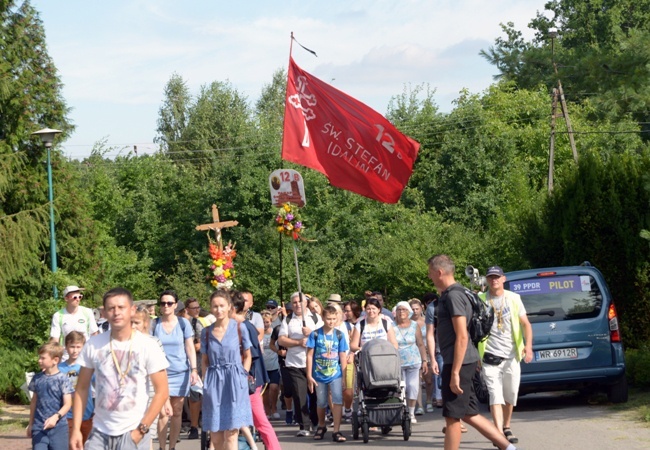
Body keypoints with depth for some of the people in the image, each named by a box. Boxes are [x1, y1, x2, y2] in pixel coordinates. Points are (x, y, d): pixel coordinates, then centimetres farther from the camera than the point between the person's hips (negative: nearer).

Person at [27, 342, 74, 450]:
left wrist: (56, 417, -27)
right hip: (39, 427, 4)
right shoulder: (37, 378, 7)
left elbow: (67, 404, -11)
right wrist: (30, 424, 20)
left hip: (58, 426, -4)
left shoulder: (62, 379, -8)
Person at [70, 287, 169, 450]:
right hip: (99, 431, 3)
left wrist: (141, 430, -12)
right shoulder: (93, 345, 0)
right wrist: (76, 429, -1)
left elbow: (162, 392, -6)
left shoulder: (148, 347, -7)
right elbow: (82, 388, 6)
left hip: (133, 432, -2)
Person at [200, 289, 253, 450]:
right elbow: (204, 361, 13)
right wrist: (206, 383, 4)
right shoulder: (206, 332, 8)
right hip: (213, 384, 3)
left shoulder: (239, 328, 1)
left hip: (234, 382, -3)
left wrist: (243, 376, -1)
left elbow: (247, 356, 9)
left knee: (230, 435, -8)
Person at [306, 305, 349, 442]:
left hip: (335, 374, 0)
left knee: (338, 400, -14)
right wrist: (309, 375, -7)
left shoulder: (339, 335, 0)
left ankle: (336, 431, -11)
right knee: (321, 403, 13)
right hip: (319, 374, 0)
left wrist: (344, 375, 2)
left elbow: (343, 356, 3)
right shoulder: (315, 334, -5)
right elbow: (310, 355, -3)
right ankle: (321, 426, 36)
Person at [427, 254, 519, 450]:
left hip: (458, 362, -10)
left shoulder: (453, 296, -15)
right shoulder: (449, 294, 16)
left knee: (452, 417, -2)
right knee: (469, 414, 11)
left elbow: (462, 336, -21)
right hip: (459, 362, 10)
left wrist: (455, 373, -22)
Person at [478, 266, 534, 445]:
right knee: (495, 395, -12)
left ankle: (506, 428, 30)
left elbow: (525, 324, 5)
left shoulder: (513, 298, 6)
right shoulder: (480, 300, 1)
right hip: (490, 356, -3)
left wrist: (528, 345, -11)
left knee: (510, 396, 11)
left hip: (511, 356, 3)